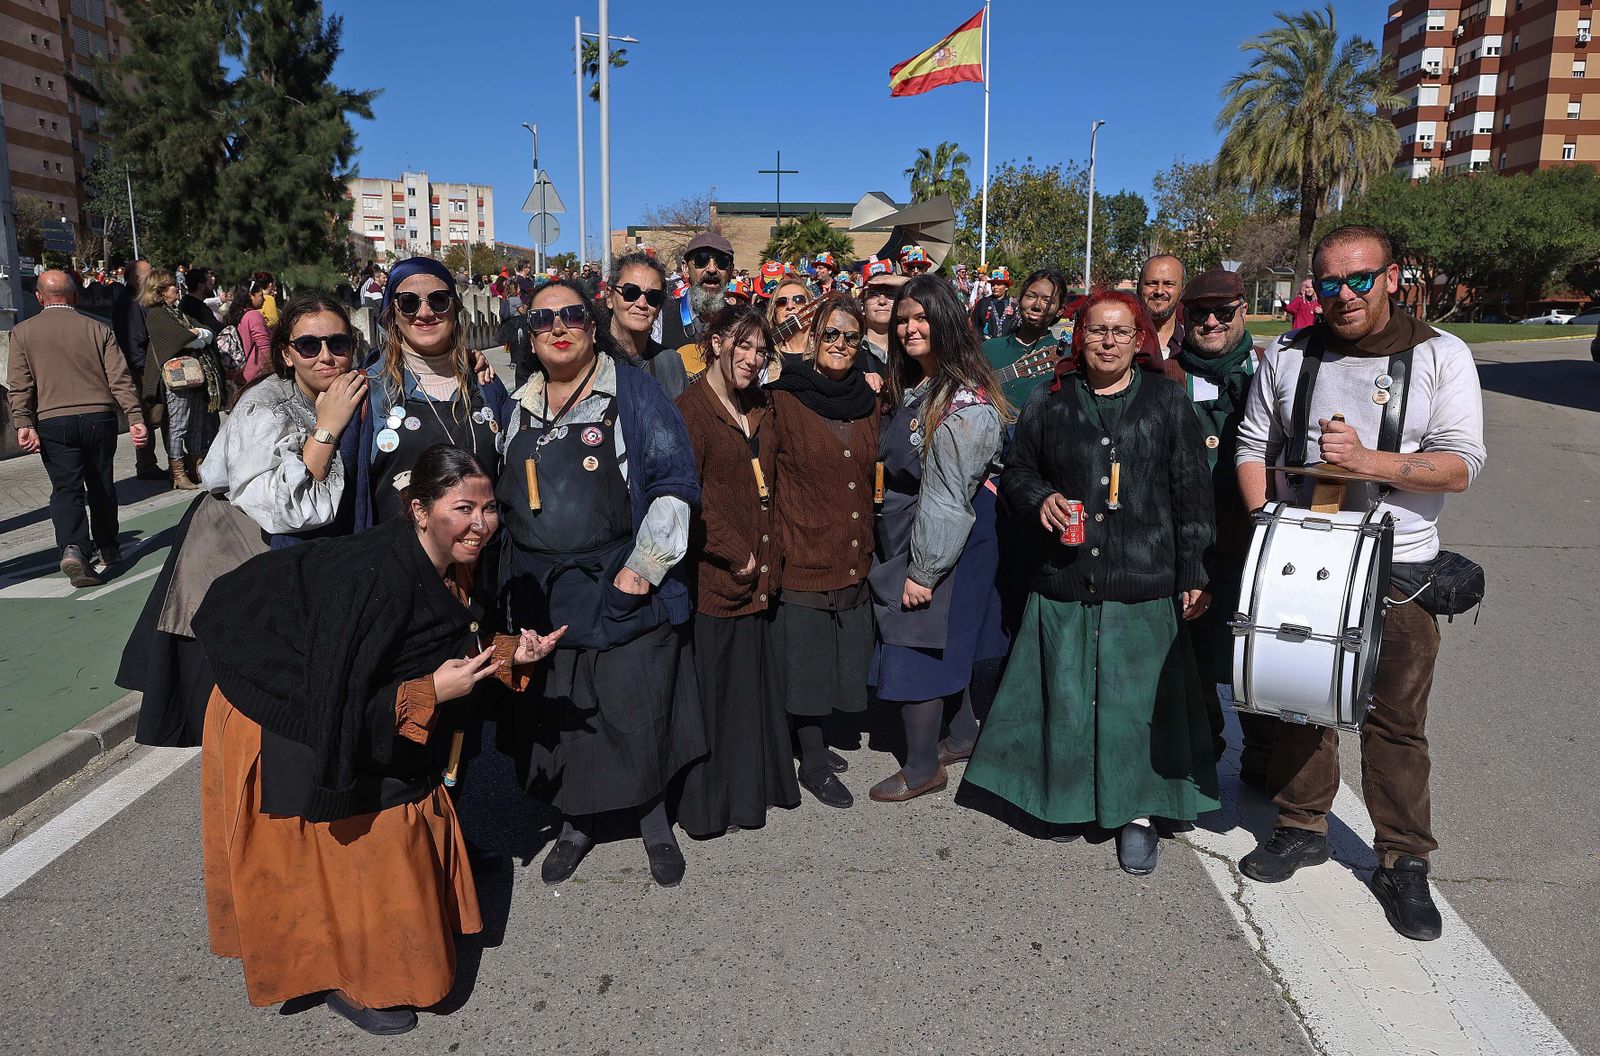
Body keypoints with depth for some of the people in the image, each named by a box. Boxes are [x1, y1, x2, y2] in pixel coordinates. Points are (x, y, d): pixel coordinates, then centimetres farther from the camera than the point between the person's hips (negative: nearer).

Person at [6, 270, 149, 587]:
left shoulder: (22, 332, 5)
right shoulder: (97, 329, 5)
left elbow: (19, 385, -3)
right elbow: (120, 378, -2)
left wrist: (24, 423, -6)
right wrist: (135, 418, -5)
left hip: (53, 421, -1)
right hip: (99, 417, 1)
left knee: (66, 488, -2)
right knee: (101, 485, 15)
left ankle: (72, 548, -23)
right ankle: (108, 548, 27)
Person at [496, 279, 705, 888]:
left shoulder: (634, 393, -4)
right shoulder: (520, 407, 12)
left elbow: (674, 483, -10)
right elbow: (502, 498, 21)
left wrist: (642, 569, -17)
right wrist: (515, 579, 14)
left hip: (622, 588, -4)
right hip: (541, 594, 5)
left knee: (636, 712, 2)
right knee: (557, 715, 12)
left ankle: (653, 821, 26)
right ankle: (577, 821, 33)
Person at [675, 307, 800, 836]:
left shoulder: (760, 407, 15)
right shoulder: (691, 408, -9)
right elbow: (686, 494, -15)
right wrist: (736, 554, -15)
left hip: (759, 571, 7)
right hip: (715, 573, -7)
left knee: (755, 680, 14)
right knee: (716, 687, 1)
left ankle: (753, 786, 28)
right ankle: (711, 801, 15)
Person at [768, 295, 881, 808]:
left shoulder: (869, 402, 8)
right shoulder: (784, 400, -8)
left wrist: (871, 545, 15)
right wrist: (773, 543, -10)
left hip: (855, 558, 5)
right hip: (804, 551, -5)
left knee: (841, 655, 15)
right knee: (807, 656, 5)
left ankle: (814, 742, 34)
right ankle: (812, 762, 19)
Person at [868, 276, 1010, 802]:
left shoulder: (965, 402, -21)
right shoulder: (912, 389, 9)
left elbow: (948, 494, -23)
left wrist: (923, 569, -21)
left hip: (941, 543, -9)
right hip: (907, 537, 9)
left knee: (914, 653, -2)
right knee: (950, 644, 19)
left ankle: (923, 768, 12)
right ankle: (964, 737, 34)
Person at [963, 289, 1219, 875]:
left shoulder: (1166, 401, 4)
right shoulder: (1051, 402, 7)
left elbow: (1191, 492, 3)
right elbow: (1016, 470, 14)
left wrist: (1194, 573, 0)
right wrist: (1039, 498, -9)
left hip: (1144, 585, -1)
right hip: (1065, 583, 1)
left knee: (1136, 698, 4)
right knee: (1065, 698, 6)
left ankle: (1138, 812, 19)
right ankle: (1069, 794, 26)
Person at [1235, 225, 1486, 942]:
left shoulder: (1440, 356, -4)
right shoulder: (1288, 354, 3)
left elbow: (1460, 467, -10)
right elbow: (1253, 447, 7)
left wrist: (1367, 460, -24)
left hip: (1397, 569, -2)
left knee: (1397, 720, 5)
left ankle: (1403, 864, 20)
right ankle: (1302, 829, 32)